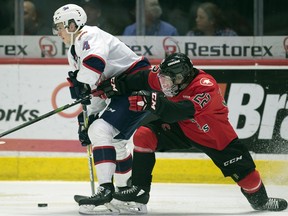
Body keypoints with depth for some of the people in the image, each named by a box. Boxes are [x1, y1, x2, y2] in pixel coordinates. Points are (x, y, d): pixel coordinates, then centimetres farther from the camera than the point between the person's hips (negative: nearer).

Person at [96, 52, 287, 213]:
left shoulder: (206, 87, -39)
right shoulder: (168, 77, -21)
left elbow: (179, 112, -50)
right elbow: (142, 80, -8)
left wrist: (153, 102, -62)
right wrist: (115, 85, -20)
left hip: (213, 133, -4)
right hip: (182, 128, 4)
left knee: (241, 168, -7)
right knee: (144, 135, -16)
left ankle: (260, 199, 25)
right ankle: (140, 189, -8)